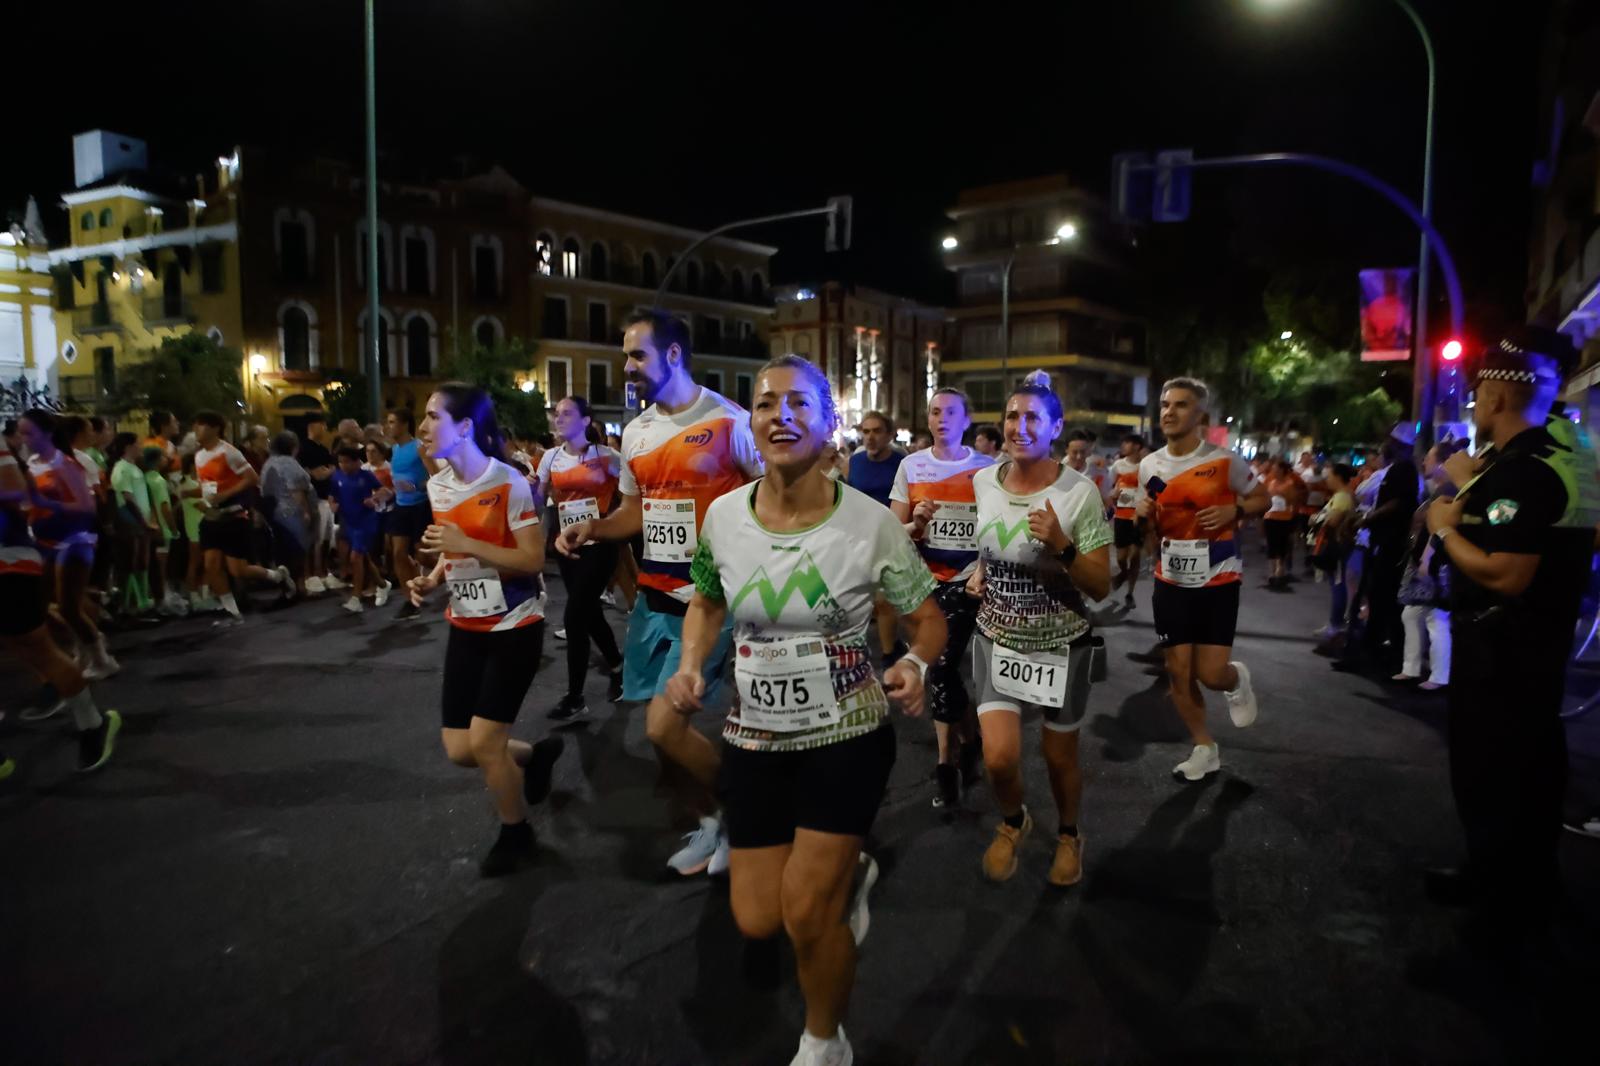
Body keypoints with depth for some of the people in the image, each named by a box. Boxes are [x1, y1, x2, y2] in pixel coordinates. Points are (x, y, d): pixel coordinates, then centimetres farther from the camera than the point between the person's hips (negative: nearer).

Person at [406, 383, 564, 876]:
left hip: (514, 628, -7)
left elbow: (533, 560, -18)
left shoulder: (509, 484, -17)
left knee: (483, 744, -7)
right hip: (465, 628, 7)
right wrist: (431, 578, -2)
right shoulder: (438, 485, 4)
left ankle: (516, 835, 20)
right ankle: (538, 753, 36)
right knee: (459, 750, 5)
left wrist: (467, 544, -27)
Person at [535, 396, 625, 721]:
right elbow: (537, 500, 5)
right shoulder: (551, 457, 6)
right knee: (589, 613, 17)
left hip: (599, 544, -6)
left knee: (574, 618, -9)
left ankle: (574, 699, 2)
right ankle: (616, 666, 43)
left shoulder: (605, 456, -8)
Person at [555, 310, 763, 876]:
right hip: (653, 595, 7)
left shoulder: (729, 421, -12)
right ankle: (711, 820, 33)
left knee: (663, 726, -10)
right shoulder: (635, 432, 10)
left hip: (708, 596, -7)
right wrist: (593, 527, 0)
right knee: (664, 726, 10)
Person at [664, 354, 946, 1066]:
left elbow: (928, 619, -4)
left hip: (847, 738, -3)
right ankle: (848, 877, 44)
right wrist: (691, 666, -7)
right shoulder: (722, 516, -7)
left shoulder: (870, 522, -16)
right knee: (756, 921, 10)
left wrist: (914, 666, -25)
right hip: (754, 740, 4)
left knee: (807, 915, 0)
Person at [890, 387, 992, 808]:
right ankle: (968, 740, 38)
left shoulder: (987, 468, -1)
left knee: (940, 666, -13)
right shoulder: (910, 466, 3)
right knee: (942, 666, 12)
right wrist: (916, 524, -18)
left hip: (969, 579, -3)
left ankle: (947, 762, 4)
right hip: (927, 580, 3)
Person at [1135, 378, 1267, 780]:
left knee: (1211, 673, -7)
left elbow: (1261, 498, 3)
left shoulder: (1224, 461, -11)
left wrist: (1234, 511, -17)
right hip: (1171, 581, 4)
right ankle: (1205, 749, 26)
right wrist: (1143, 514, -10)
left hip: (1217, 581, -4)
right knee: (1178, 671, 7)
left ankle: (1237, 680, 32)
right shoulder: (1150, 465, 1)